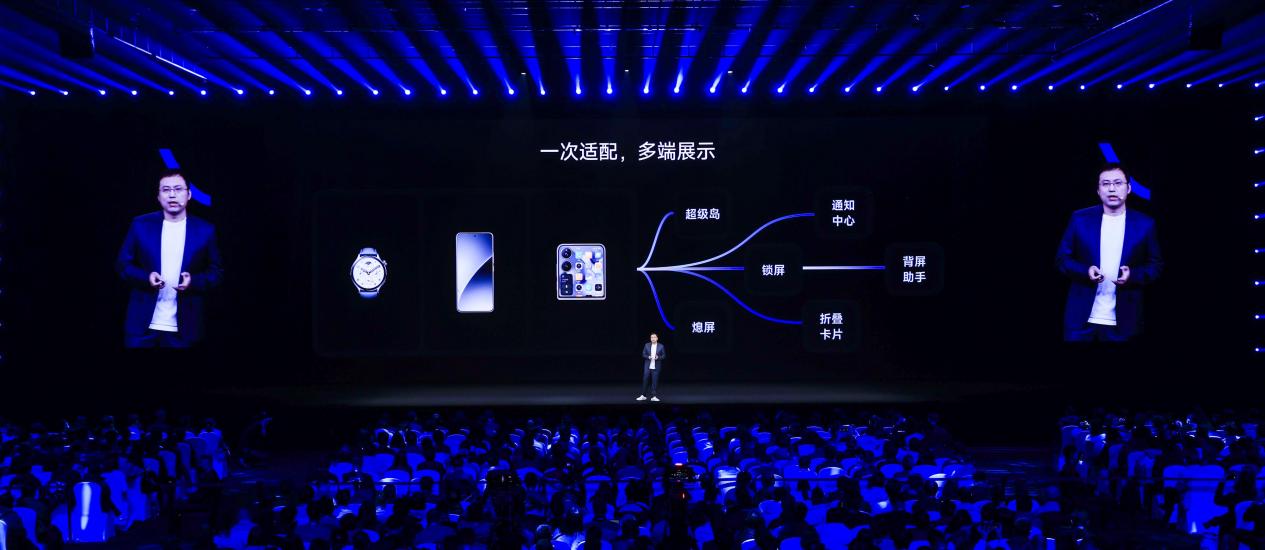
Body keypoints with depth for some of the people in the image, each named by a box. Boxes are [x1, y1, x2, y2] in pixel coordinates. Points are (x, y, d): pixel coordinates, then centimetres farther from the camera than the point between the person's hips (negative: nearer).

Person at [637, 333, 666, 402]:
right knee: (645, 380, 1)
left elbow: (664, 356, 2)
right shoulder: (647, 345, 4)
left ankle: (654, 396, 4)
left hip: (656, 367, -1)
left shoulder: (661, 346, 1)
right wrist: (648, 357, -15)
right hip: (647, 366, 1)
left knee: (655, 381, -1)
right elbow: (643, 354, 5)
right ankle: (643, 396, 9)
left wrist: (658, 357, -17)